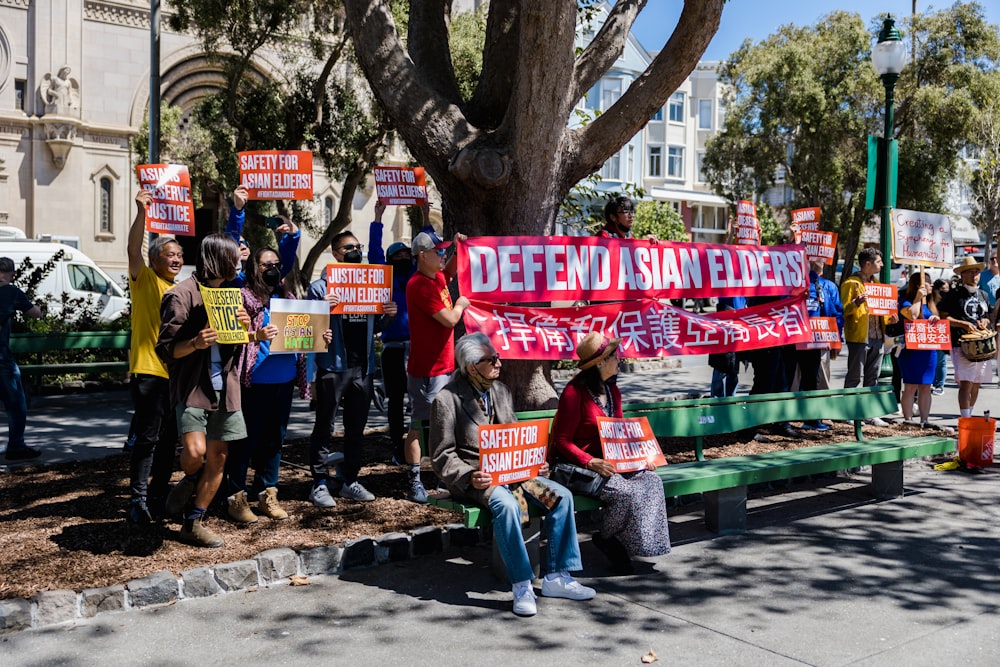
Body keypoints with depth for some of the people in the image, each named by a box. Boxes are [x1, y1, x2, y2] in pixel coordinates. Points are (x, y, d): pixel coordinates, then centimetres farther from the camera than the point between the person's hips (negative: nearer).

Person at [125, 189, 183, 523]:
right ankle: (138, 498, -3)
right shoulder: (145, 280, -1)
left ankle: (159, 493, 22)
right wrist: (141, 213, -29)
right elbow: (133, 251, -18)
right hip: (149, 370, -7)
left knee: (168, 438, 12)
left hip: (177, 373, 7)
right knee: (147, 436, -8)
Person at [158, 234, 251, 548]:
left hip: (224, 387, 6)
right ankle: (190, 481, 16)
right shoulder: (183, 295, -7)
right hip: (192, 387, -6)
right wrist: (195, 343, -27)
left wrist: (247, 328, -1)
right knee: (195, 452, -20)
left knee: (218, 457, 5)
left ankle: (193, 523, 17)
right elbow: (165, 349, -9)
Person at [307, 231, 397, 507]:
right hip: (333, 366, -5)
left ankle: (349, 480, 22)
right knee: (324, 427, -1)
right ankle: (320, 483, 6)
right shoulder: (321, 287, -2)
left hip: (363, 366, 5)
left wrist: (387, 315, -1)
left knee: (356, 427, 12)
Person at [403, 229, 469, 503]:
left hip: (445, 365, 9)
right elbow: (450, 320, -21)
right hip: (427, 370, -9)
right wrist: (461, 304, 0)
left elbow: (451, 270, 35)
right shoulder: (419, 285, -18)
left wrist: (460, 248, 17)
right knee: (419, 426, -2)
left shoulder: (438, 277, 10)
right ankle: (414, 483, 4)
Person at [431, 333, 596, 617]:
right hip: (474, 478, -7)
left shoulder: (501, 391, 11)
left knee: (562, 496, -11)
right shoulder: (447, 400, -10)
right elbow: (442, 457, -9)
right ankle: (522, 586, -24)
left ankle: (556, 577, -4)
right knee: (506, 504, -36)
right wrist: (469, 477, -26)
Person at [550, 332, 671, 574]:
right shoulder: (574, 393, -15)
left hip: (608, 461, 8)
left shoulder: (612, 391, 11)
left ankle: (617, 541, -2)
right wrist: (591, 462, -27)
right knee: (628, 492, -26)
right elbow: (562, 441, -15)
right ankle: (607, 538, 2)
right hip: (577, 465, -8)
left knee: (652, 481, -12)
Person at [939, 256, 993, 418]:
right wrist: (963, 324, -14)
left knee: (976, 383, 10)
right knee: (966, 382, -14)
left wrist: (985, 321, 5)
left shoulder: (983, 295, 18)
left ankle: (969, 415, 24)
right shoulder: (954, 294, -2)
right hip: (961, 344, -6)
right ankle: (965, 419, -15)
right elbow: (942, 316, -5)